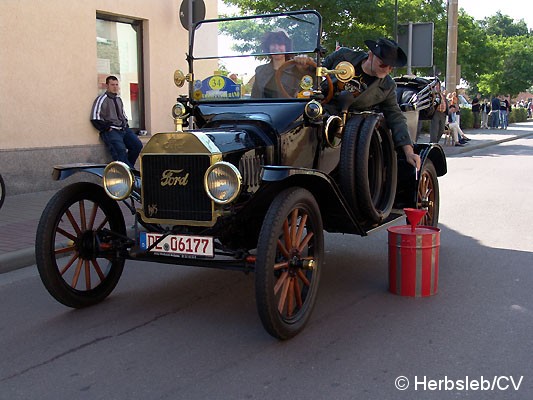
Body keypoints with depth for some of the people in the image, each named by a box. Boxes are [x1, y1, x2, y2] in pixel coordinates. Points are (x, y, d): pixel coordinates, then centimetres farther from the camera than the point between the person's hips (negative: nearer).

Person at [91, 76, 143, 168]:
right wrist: (107, 128, -12)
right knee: (120, 150, -29)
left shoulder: (119, 99, 20)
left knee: (138, 145, -14)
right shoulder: (102, 99, -2)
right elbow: (95, 118, -8)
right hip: (111, 131, -6)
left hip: (124, 129, 7)